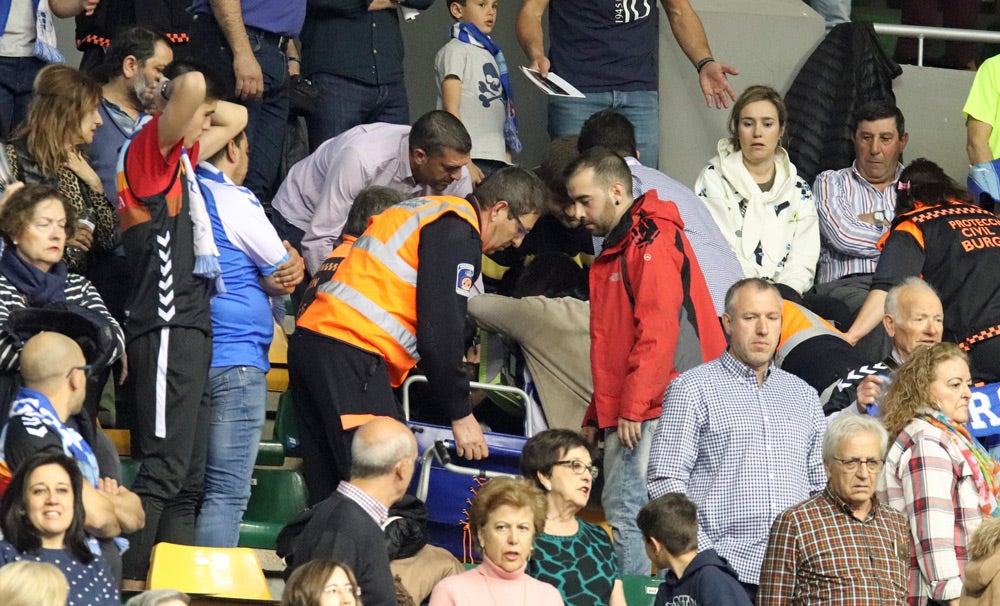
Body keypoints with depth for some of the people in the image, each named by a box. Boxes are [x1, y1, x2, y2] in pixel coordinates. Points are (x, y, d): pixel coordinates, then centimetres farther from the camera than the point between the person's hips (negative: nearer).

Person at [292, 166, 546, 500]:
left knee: (328, 493, 9)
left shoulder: (426, 211, 25)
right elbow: (440, 331, -11)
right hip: (352, 356, -10)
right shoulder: (459, 231, -5)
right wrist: (460, 415, -4)